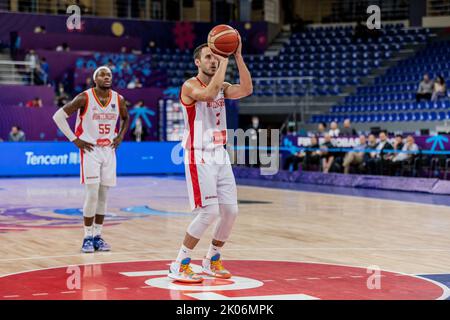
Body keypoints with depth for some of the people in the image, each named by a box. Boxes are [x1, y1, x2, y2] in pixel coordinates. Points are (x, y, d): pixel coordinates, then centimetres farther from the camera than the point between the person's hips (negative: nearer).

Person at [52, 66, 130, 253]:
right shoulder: (85, 98, -12)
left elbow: (125, 118, 22)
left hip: (109, 150, 5)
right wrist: (74, 139, -10)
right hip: (90, 150, -4)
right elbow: (58, 116, -8)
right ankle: (87, 237, 1)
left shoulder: (118, 99, 1)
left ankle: (97, 236, 15)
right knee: (92, 194, -10)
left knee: (103, 196, 6)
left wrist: (120, 136, 7)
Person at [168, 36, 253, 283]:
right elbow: (209, 94, -31)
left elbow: (246, 90, -6)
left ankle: (212, 260, 23)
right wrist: (224, 62, -25)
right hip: (199, 158, -7)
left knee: (230, 211, 5)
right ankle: (179, 265, -3)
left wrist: (238, 55, -10)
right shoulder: (190, 86, -9)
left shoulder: (222, 86, 12)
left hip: (220, 156, 7)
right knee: (210, 212, -14)